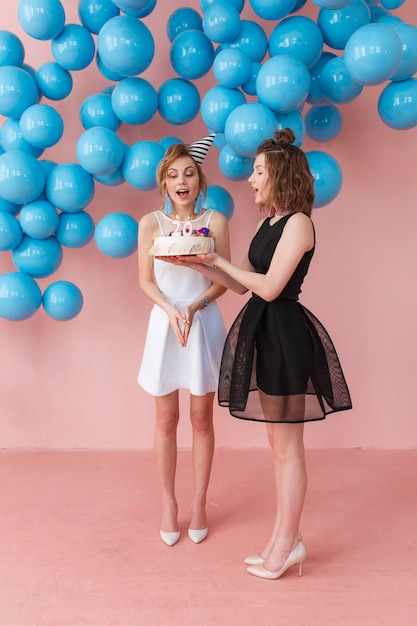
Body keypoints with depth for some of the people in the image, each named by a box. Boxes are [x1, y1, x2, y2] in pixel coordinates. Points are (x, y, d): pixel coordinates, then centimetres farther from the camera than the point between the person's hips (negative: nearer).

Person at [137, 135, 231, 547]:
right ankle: (168, 504, 25)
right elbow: (146, 282, 1)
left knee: (201, 419, 8)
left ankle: (199, 504, 25)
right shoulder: (151, 224, 2)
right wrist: (171, 310, -16)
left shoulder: (215, 221, 1)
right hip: (165, 324, 1)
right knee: (166, 420, 8)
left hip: (204, 324, 0)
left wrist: (194, 306, -16)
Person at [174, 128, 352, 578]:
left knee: (286, 446, 3)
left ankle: (288, 541, 19)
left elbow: (269, 287, -19)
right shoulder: (267, 223, 15)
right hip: (263, 330, 9)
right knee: (278, 443, 15)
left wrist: (219, 261, -8)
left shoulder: (298, 223, -11)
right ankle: (283, 537, 29)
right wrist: (199, 265, 6)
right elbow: (242, 285, 14)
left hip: (284, 333, -9)